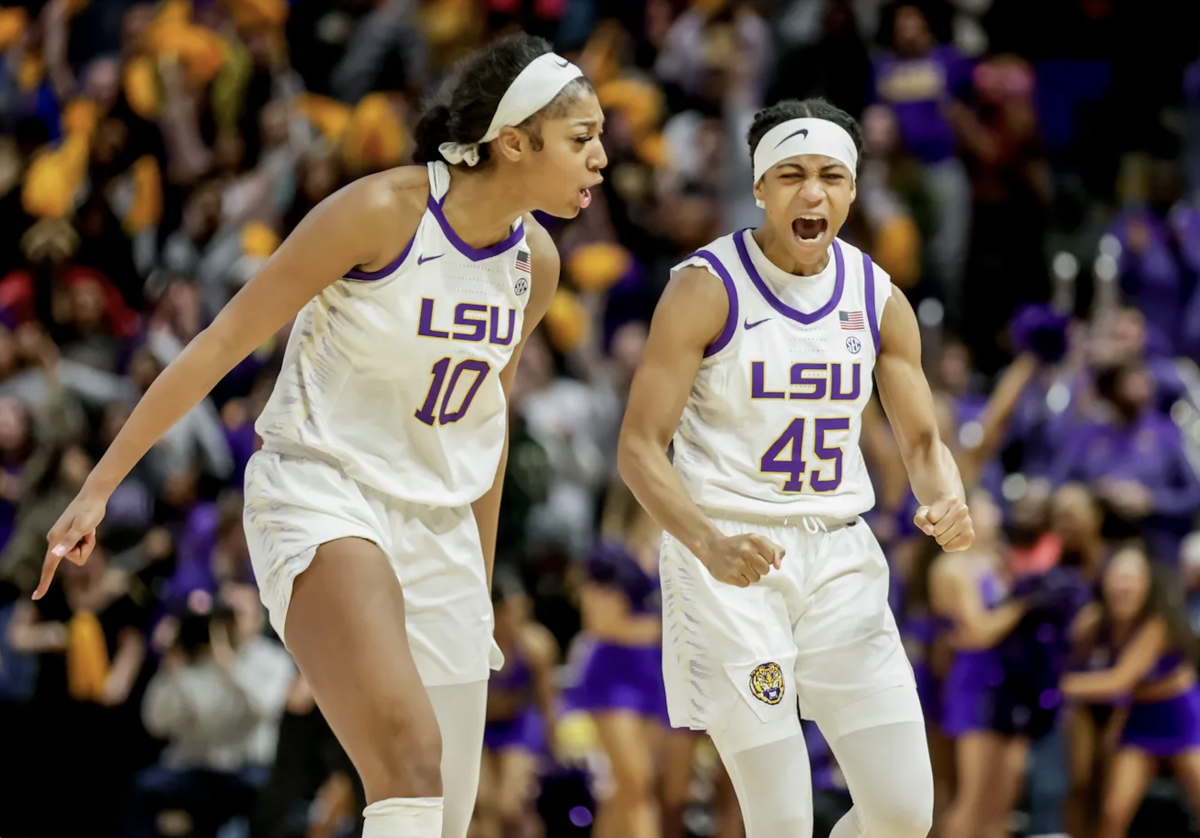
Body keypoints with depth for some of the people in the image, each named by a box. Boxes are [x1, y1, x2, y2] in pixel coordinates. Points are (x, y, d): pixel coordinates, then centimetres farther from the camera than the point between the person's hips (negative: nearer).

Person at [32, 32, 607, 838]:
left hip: (440, 525, 7)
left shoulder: (535, 263, 3)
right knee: (410, 757, -30)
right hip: (322, 493, -7)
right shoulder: (381, 212, -16)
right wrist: (100, 486, -10)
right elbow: (221, 346, -10)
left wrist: (480, 582, 25)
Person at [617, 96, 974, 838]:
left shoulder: (877, 298, 6)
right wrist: (709, 544, -29)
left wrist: (948, 502, -12)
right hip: (731, 564, -5)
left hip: (840, 559, 5)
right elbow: (640, 445, -12)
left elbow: (923, 441, 13)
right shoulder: (708, 288, -9)